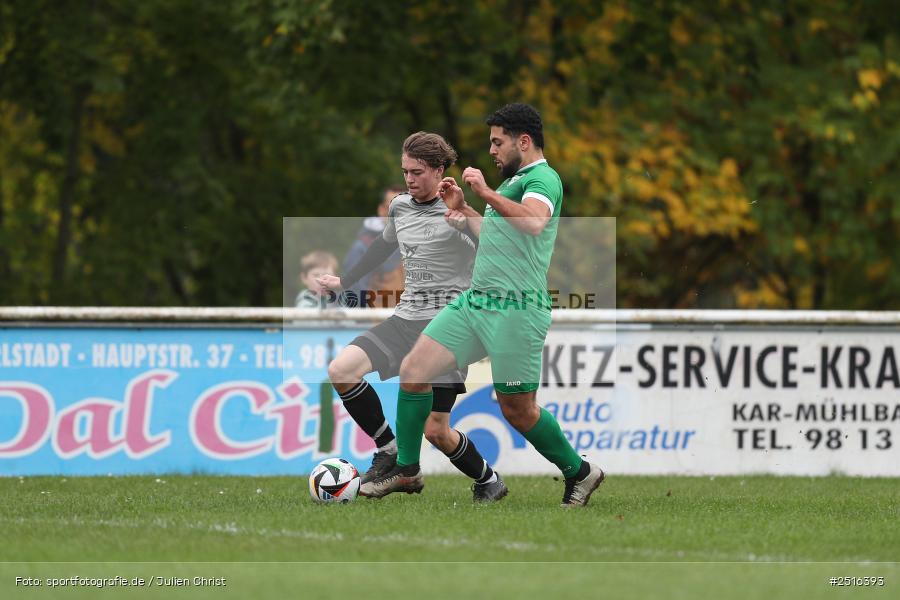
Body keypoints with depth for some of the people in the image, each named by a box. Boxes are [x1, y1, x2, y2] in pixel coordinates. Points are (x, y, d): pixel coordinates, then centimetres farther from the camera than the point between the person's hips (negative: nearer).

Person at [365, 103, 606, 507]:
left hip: (515, 309, -9)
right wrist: (463, 209, 29)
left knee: (518, 411, -1)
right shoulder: (516, 181, 21)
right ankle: (407, 470, 11)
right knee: (412, 371, 1)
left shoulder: (543, 179, -10)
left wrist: (486, 193, -25)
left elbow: (533, 222, -32)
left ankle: (579, 473, 19)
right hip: (475, 301, 10)